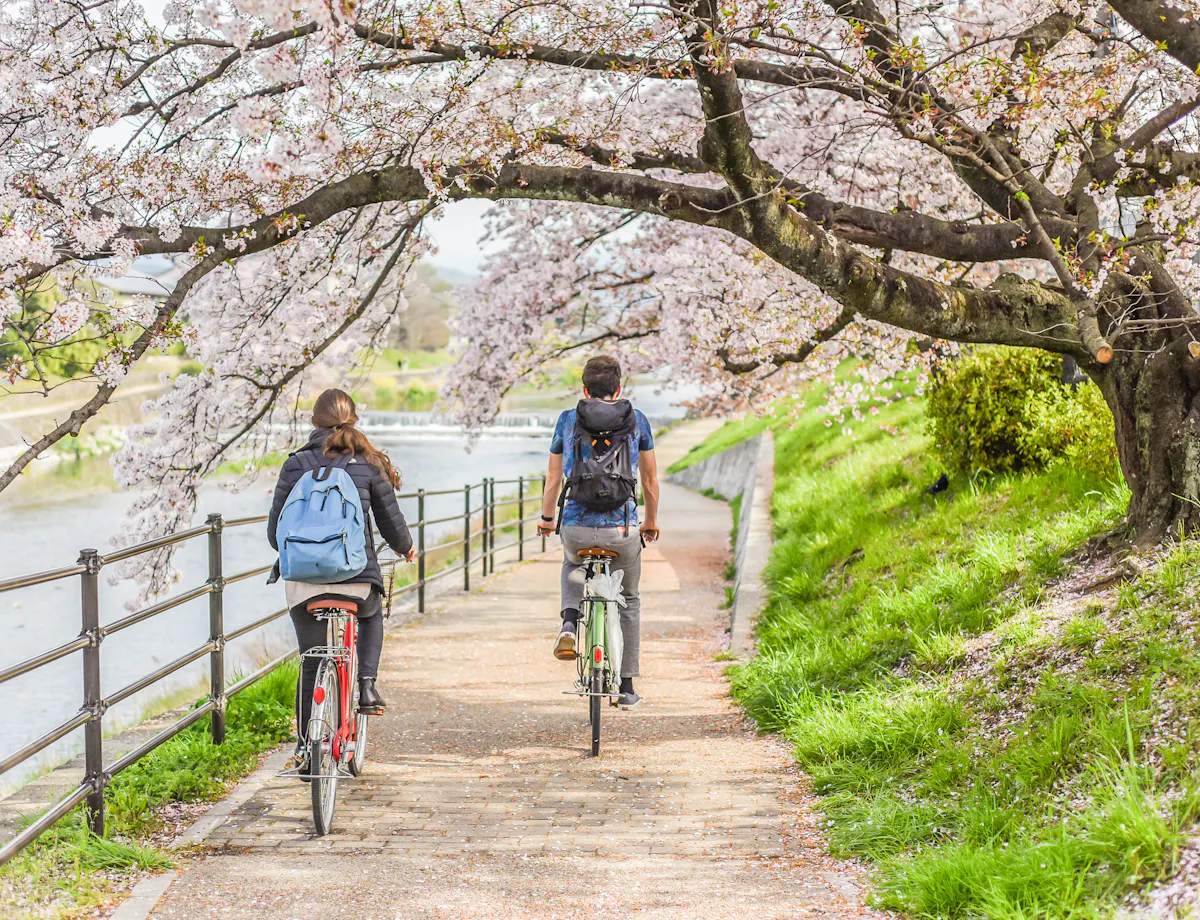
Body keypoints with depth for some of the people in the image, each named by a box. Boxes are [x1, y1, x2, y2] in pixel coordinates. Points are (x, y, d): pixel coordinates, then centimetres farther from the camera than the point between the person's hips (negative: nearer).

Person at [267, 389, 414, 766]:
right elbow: (391, 522, 4)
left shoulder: (296, 465, 2)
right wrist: (405, 548, 27)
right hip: (357, 577, 0)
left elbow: (275, 529, 3)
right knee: (371, 616, 33)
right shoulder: (369, 463, 1)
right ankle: (366, 685, 14)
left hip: (304, 580, 0)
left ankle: (306, 747, 15)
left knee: (310, 664, 14)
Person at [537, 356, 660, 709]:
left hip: (576, 528, 1)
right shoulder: (636, 421, 6)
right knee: (629, 600, 23)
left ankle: (570, 623, 8)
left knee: (573, 565, 37)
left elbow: (553, 477, 13)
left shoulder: (567, 421, 6)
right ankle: (627, 687, 22)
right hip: (622, 529, 0)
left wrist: (546, 518, 30)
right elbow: (650, 478, 15)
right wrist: (651, 521, 30)